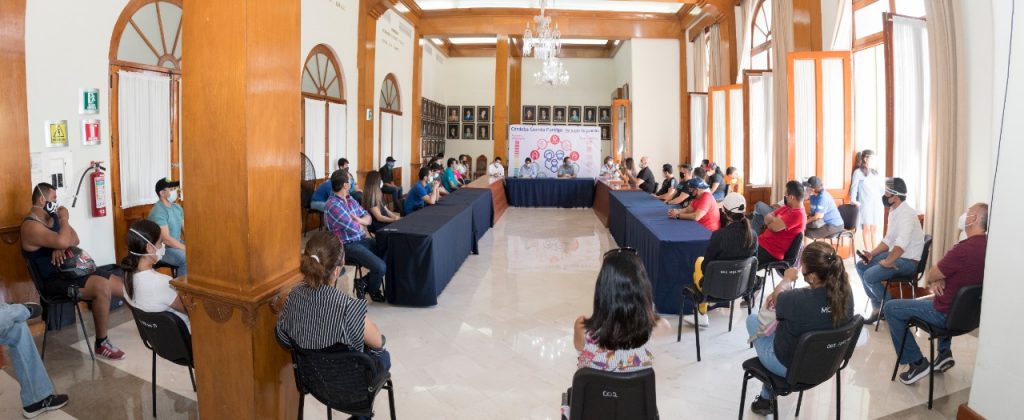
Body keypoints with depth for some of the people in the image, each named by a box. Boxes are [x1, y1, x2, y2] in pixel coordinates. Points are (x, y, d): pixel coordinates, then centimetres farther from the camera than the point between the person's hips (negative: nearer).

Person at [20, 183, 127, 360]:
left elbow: (74, 240, 11)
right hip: (55, 281, -9)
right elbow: (62, 241, -34)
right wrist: (64, 218, -17)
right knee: (102, 287, -31)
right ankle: (101, 344, -20)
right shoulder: (31, 226, -18)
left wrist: (61, 247, -12)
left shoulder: (53, 217, 11)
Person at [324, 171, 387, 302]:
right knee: (380, 267, -20)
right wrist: (360, 226, 2)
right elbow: (354, 228, -23)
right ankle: (372, 290, 13)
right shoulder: (333, 206, -20)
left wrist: (358, 220, -13)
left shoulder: (350, 199, 9)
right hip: (348, 246, -9)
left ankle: (364, 281, 13)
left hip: (361, 239, 9)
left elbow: (368, 217, 10)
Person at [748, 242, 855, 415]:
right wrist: (780, 296, -1)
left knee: (752, 319, 19)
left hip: (790, 367, -6)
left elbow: (777, 296, -14)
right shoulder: (845, 292, -19)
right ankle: (766, 398, 38)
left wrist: (787, 279, 5)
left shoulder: (800, 300, -38)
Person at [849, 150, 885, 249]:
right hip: (865, 204, -5)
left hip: (876, 204, 5)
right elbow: (854, 187, -5)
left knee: (874, 228, 6)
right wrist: (853, 200, -16)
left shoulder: (875, 172, 16)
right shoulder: (858, 172, 1)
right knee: (866, 228, -6)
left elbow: (882, 187, 21)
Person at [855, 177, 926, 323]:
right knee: (861, 266, 5)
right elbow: (888, 240, 17)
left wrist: (888, 262, -25)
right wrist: (872, 254, 5)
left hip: (908, 261, -10)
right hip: (895, 254, 10)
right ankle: (877, 307, 8)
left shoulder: (906, 213, -22)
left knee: (870, 276, -20)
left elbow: (902, 244, -33)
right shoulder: (893, 212, 10)